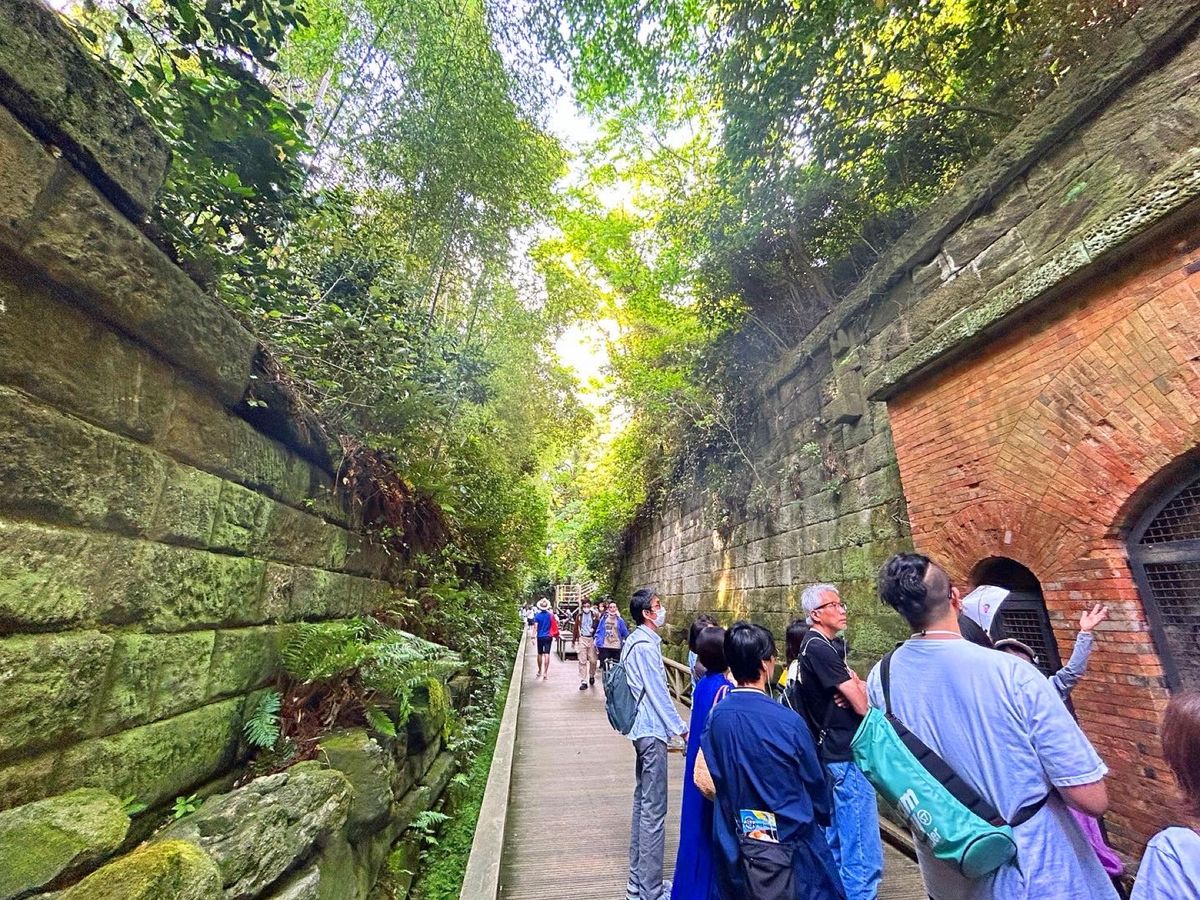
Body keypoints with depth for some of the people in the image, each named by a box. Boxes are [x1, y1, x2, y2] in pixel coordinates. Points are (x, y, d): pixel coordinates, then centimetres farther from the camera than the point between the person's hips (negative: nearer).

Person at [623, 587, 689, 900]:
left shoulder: (637, 640, 8)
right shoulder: (646, 645, -21)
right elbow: (658, 693, -19)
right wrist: (682, 728, -8)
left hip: (643, 728, 10)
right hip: (652, 731, -10)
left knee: (643, 801, 18)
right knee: (654, 809, 1)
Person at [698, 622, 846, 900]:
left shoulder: (716, 715, -14)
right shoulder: (788, 721, -25)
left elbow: (713, 777, -1)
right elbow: (815, 781, -7)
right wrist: (822, 817, 14)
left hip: (734, 842, 4)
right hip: (787, 839, -3)